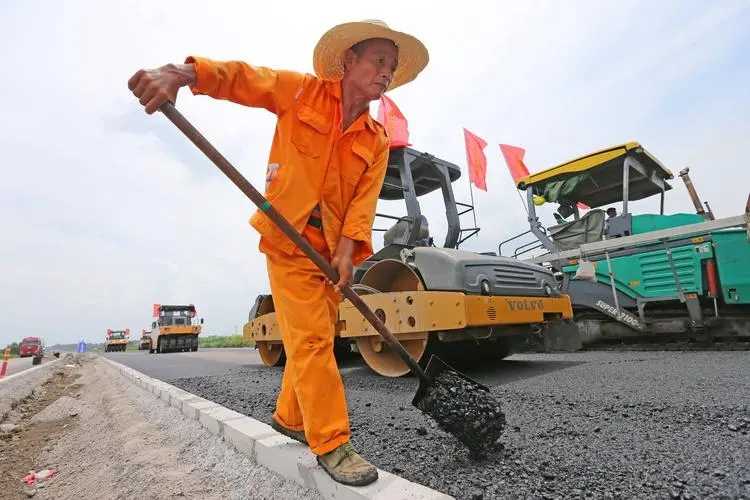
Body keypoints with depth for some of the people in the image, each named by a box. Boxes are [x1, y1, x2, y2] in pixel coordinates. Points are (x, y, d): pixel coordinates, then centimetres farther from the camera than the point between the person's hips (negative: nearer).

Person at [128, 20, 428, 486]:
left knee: (317, 339, 12)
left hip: (332, 246, 5)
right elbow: (240, 77, -5)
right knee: (310, 340, -7)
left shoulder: (377, 141, 9)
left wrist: (346, 250, -16)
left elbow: (364, 199, -3)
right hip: (288, 238, -5)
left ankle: (289, 416, 33)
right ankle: (331, 443, 4)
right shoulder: (302, 90, 2)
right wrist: (180, 73, -24)